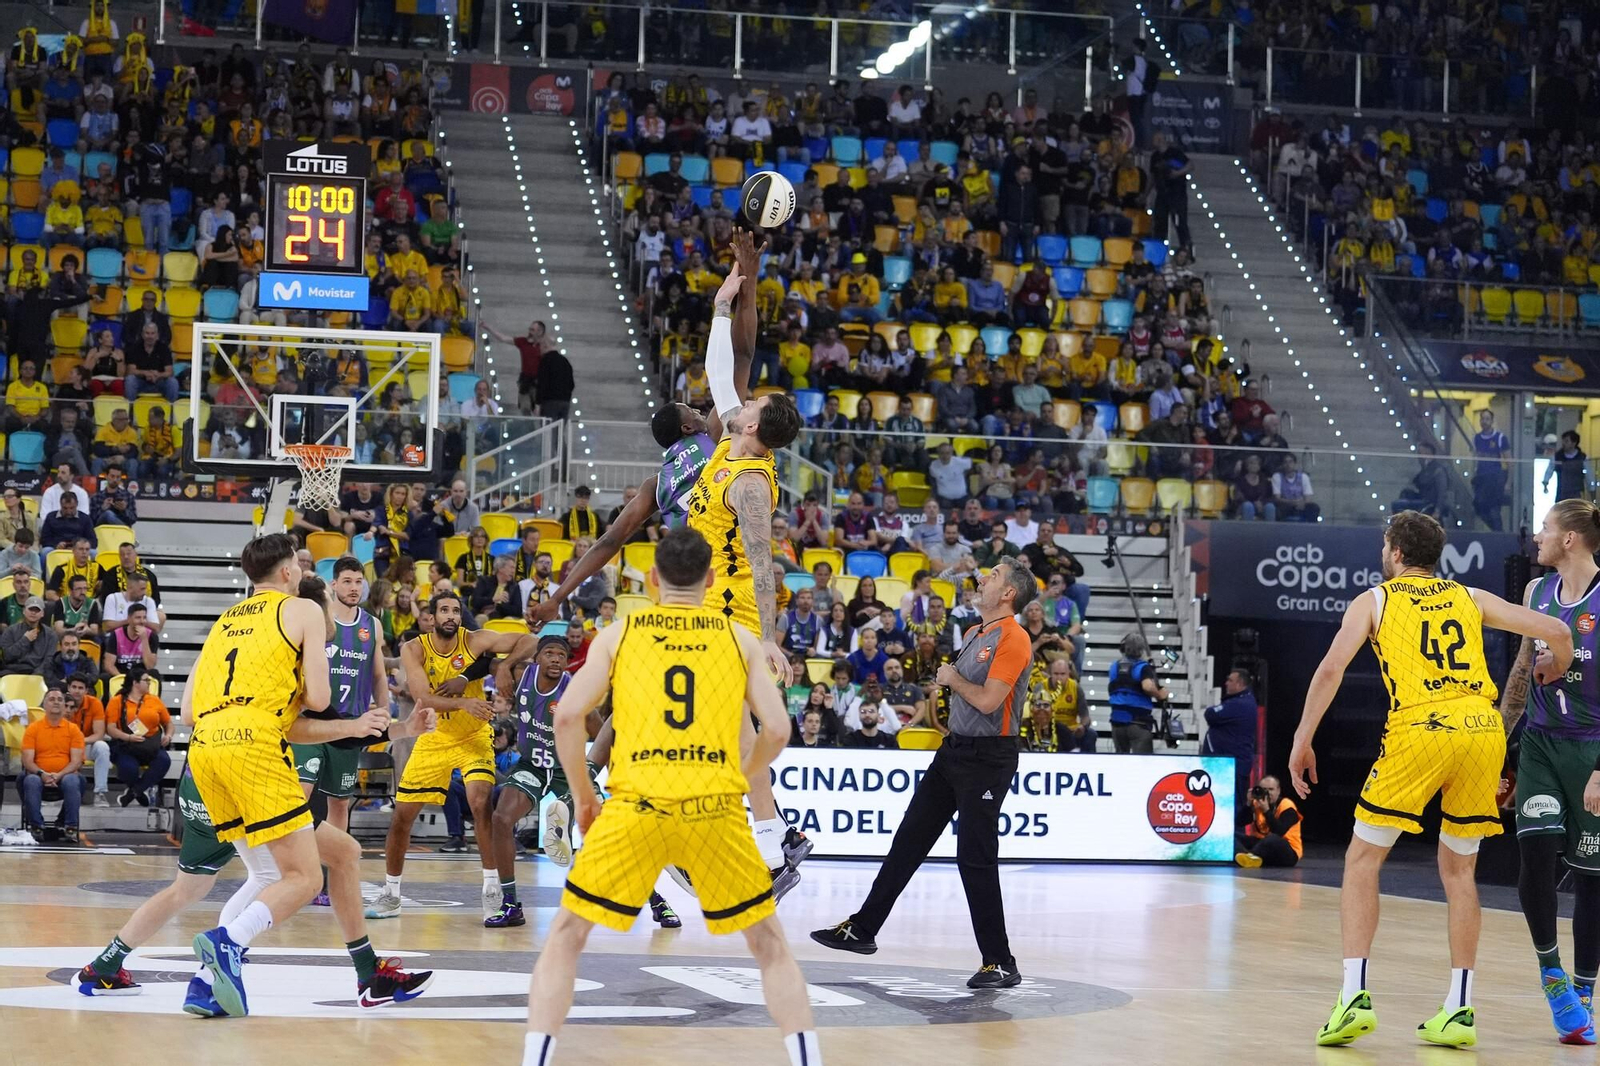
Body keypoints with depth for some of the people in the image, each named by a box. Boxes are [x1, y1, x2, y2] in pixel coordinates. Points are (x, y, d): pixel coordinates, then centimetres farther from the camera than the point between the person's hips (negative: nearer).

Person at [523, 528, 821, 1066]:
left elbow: (567, 717, 2)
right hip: (716, 808, 1)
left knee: (565, 937, 14)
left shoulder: (618, 634, 10)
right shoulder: (739, 637, 12)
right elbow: (777, 729, 6)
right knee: (770, 944, 17)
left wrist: (583, 796, 14)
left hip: (636, 805, -1)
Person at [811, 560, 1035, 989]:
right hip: (954, 750, 9)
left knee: (975, 858, -9)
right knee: (909, 840, 12)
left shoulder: (1013, 638, -15)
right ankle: (862, 929, 21)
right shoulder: (974, 634, 14)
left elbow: (987, 700, -22)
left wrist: (953, 679, -8)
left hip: (989, 758, -9)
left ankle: (1001, 963, -2)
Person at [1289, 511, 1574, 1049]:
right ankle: (1458, 1010, 13)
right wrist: (1554, 672, 38)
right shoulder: (1470, 597, 23)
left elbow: (1332, 667, 0)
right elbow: (1557, 632, 17)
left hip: (1420, 729, -3)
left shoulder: (1373, 600, 15)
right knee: (1458, 869, 17)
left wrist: (1302, 741, 3)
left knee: (1362, 860, 7)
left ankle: (1354, 996, -5)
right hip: (1484, 728, 4)